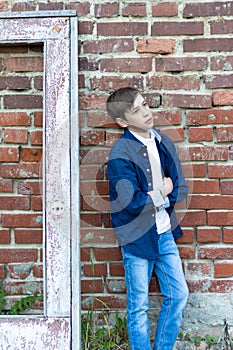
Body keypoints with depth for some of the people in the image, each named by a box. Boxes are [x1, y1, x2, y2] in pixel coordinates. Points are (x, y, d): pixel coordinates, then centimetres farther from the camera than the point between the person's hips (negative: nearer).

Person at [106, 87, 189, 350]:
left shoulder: (164, 143, 4)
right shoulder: (120, 154, -16)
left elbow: (181, 190, 4)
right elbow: (132, 202, -24)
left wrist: (152, 198, -12)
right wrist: (162, 193, -8)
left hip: (165, 232, 6)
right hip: (137, 237, -6)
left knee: (178, 294, 13)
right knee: (139, 306, 7)